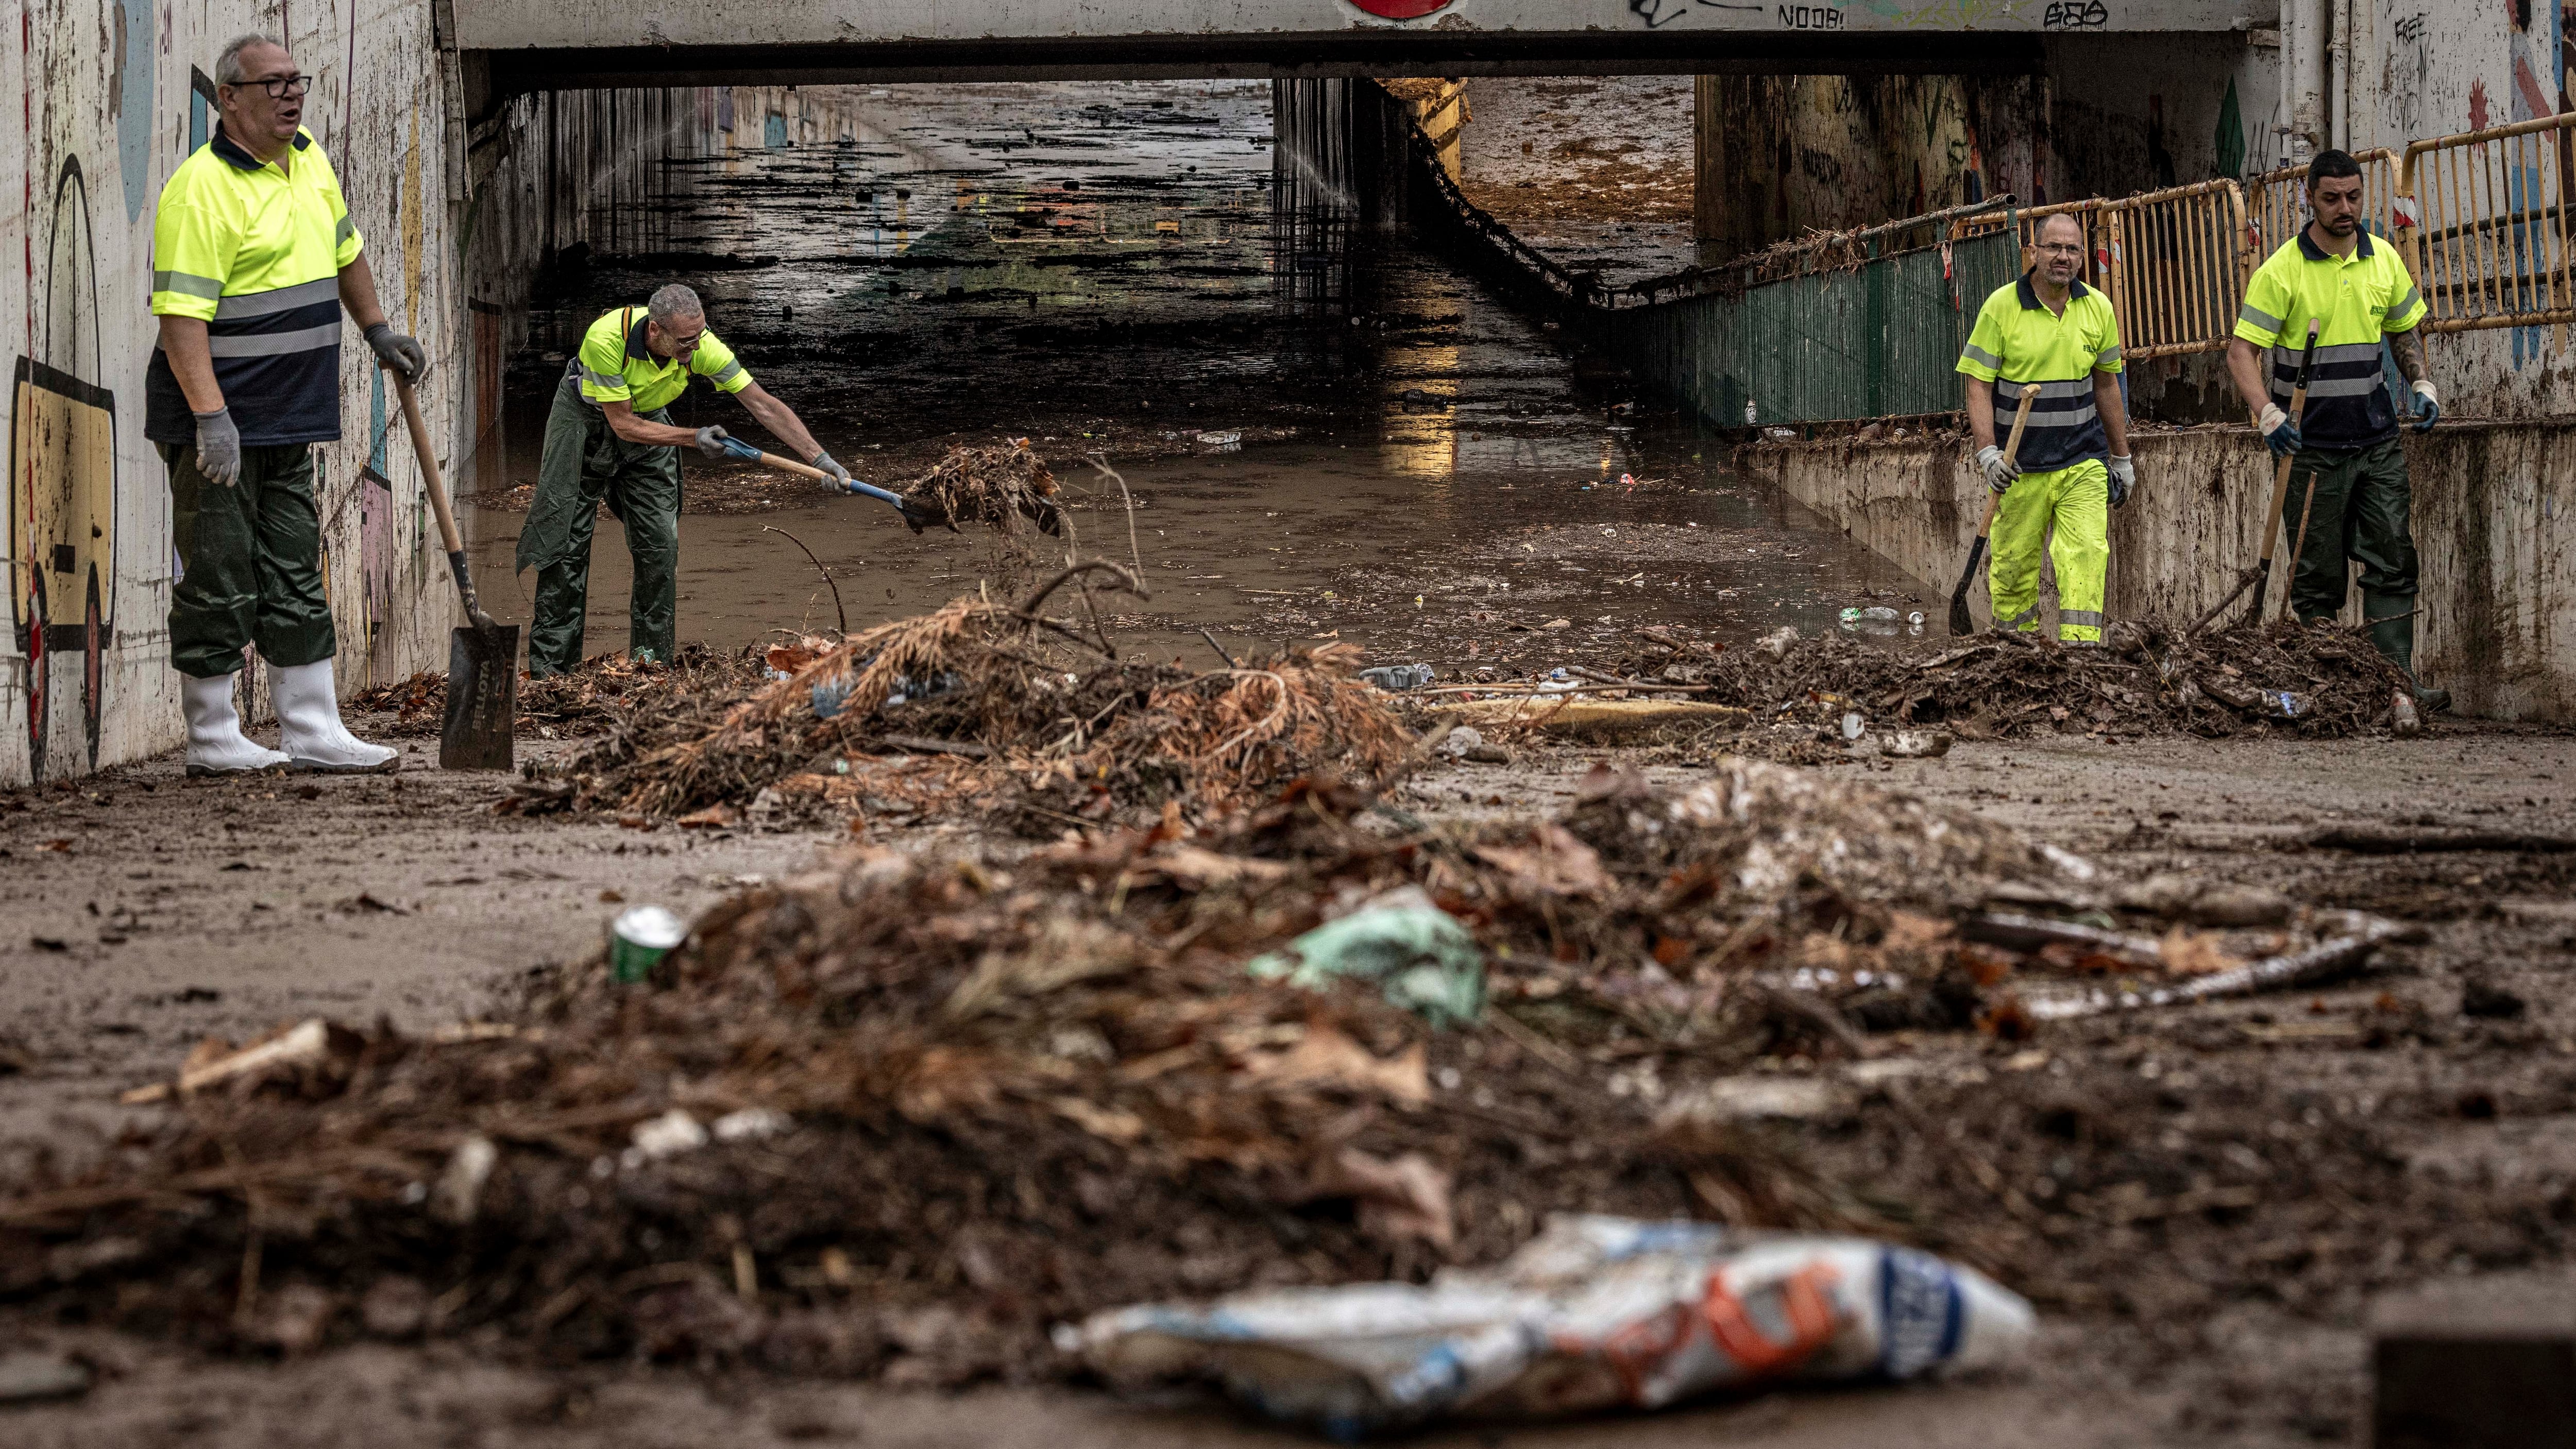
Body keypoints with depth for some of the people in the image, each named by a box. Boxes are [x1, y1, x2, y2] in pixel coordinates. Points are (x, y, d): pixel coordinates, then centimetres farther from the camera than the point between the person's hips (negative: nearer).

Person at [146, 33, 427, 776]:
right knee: (220, 580, -2)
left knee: (296, 577, 11)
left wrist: (379, 331, 31)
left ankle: (313, 732, 16)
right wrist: (211, 419, -29)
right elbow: (181, 316, -23)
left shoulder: (309, 162, 10)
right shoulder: (201, 189, -17)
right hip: (220, 424, -8)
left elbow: (343, 252, 29)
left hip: (288, 422, 9)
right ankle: (212, 740, 6)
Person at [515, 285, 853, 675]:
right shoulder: (606, 339, -38)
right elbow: (623, 424, -29)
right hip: (586, 420, -3)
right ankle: (549, 663, -3)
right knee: (566, 539, -7)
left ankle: (652, 655, 5)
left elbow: (765, 406, -23)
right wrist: (695, 437, -35)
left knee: (660, 544, -5)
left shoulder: (701, 346, -28)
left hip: (650, 421, 3)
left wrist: (822, 460, -29)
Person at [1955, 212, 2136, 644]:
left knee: (2087, 555, -13)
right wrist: (1987, 453, -18)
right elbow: (1978, 386, -6)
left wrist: (2122, 457, 19)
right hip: (2020, 466, -2)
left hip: (2083, 462, 2)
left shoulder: (2097, 308, 5)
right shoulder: (2002, 307, -6)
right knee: (2015, 564, 5)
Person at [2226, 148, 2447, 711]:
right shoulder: (2282, 271, -9)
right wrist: (2267, 413, -26)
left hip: (2377, 437, 4)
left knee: (2393, 558, -1)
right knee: (2319, 573, 2)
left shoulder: (2383, 259, 6)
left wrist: (2422, 382, 4)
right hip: (2312, 443, -4)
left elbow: (2404, 329, 21)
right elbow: (2242, 351, -12)